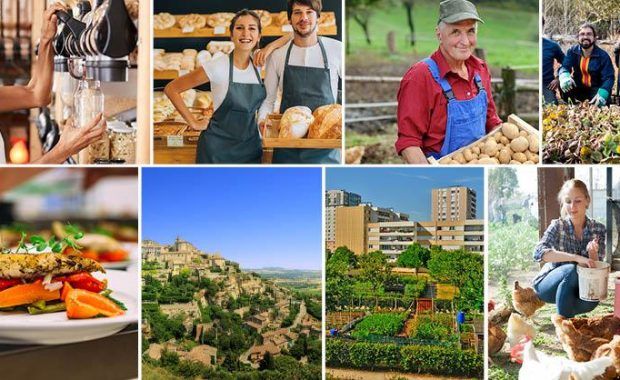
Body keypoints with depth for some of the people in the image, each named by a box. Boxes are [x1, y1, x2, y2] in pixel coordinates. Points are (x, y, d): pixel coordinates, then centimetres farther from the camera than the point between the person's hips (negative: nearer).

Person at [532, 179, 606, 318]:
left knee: (592, 300, -31)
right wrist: (576, 257, -41)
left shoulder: (598, 229, -5)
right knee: (571, 270, -34)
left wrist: (593, 253, -31)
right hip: (548, 285, -2)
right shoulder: (558, 226, -13)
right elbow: (538, 252, -31)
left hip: (576, 288, 2)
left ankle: (565, 314, 1)